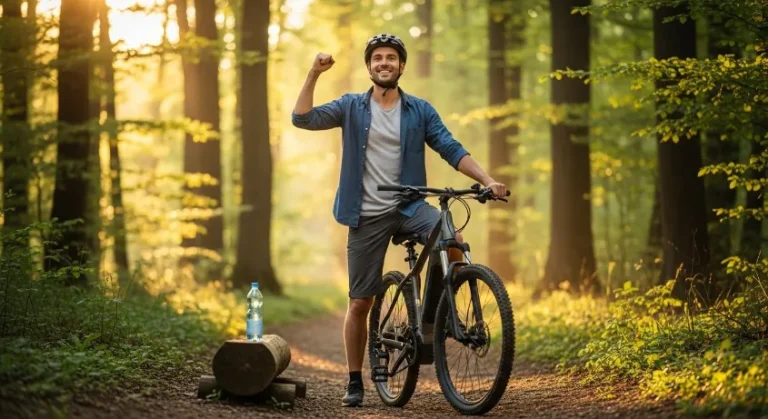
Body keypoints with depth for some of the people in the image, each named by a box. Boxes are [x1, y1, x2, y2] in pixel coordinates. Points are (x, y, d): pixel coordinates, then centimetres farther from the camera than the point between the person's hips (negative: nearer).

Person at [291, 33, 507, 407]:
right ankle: (355, 382, 17)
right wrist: (314, 74, -18)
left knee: (452, 239, -30)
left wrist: (487, 181, -14)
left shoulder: (420, 110, 4)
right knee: (360, 303, 3)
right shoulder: (352, 107, 3)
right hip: (367, 215, 0)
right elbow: (302, 119, -8)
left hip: (409, 206, 0)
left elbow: (452, 151, -1)